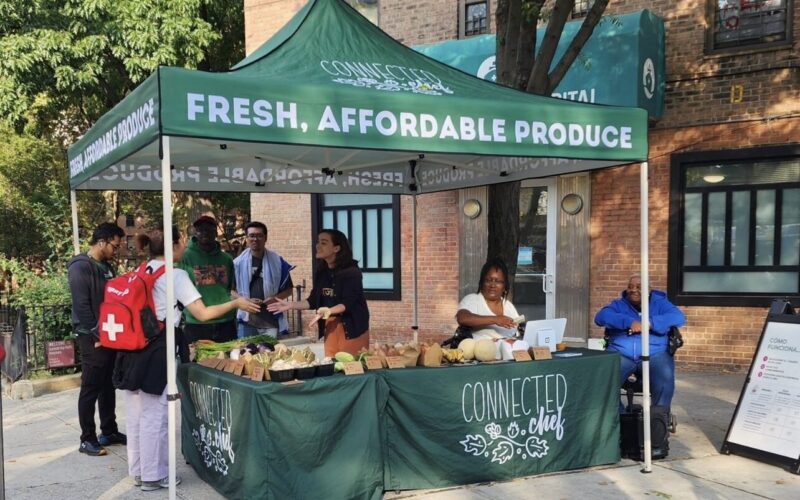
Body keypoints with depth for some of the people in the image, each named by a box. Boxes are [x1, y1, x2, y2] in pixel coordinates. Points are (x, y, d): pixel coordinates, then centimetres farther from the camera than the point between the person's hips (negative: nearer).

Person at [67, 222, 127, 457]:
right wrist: (97, 335, -17)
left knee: (108, 387, 15)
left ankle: (109, 431, 25)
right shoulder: (81, 267, -14)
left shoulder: (106, 267, 12)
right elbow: (81, 306, -19)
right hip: (93, 338, -8)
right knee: (90, 389, -1)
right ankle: (87, 439, 7)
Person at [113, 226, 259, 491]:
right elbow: (203, 314, -12)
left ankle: (138, 471, 27)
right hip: (156, 350, -8)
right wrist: (236, 303, -2)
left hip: (133, 348, 8)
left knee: (137, 414, 15)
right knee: (154, 415, 2)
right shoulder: (176, 275, -9)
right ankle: (153, 476, 11)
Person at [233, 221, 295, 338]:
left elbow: (288, 289, 9)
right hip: (247, 322, 0)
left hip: (271, 323, 0)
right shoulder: (238, 262, 3)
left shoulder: (277, 261, 3)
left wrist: (275, 298, -11)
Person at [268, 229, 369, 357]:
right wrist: (291, 305, 4)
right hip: (330, 326, 6)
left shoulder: (351, 271, -13)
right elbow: (313, 301, 12)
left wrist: (329, 311, -33)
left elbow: (348, 303, -19)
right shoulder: (321, 272, 6)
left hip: (351, 327, -6)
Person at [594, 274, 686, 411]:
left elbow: (679, 317, -4)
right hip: (620, 353, 1)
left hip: (655, 354, 0)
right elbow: (601, 316, -3)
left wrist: (649, 324, -17)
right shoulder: (618, 304, 17)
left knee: (665, 379, -29)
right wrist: (629, 322, -17)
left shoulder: (660, 303, 15)